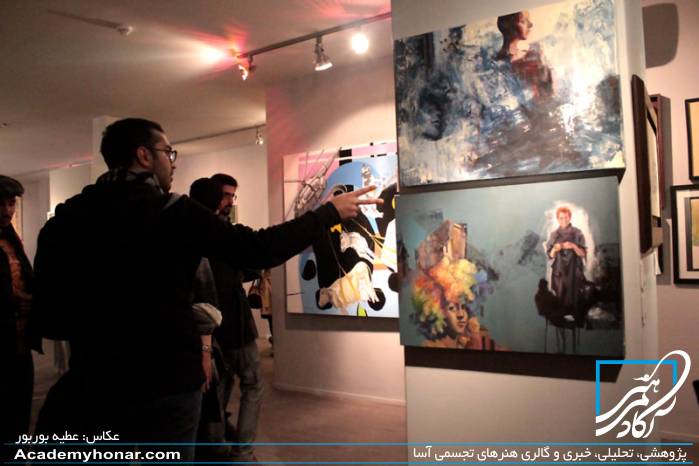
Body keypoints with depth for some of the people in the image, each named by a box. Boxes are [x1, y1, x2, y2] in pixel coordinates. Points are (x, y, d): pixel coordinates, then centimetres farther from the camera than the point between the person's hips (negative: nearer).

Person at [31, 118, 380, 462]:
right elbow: (258, 250, -9)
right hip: (168, 384, -3)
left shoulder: (64, 220, -2)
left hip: (92, 386, 3)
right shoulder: (176, 213, -10)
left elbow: (47, 319, 2)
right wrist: (330, 213, 2)